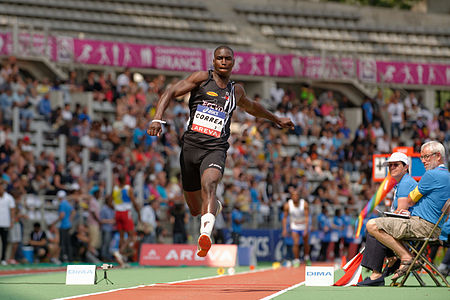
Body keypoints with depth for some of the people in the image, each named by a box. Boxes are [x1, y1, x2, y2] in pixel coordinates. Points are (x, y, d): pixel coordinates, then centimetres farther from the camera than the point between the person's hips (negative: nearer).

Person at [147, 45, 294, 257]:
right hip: (191, 146, 0)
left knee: (209, 184, -32)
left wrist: (277, 120, 54)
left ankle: (205, 234, -52)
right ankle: (214, 207, 45)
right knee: (195, 209, 8)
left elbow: (251, 107, 43)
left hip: (215, 149, 0)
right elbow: (170, 93, 0)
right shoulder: (203, 78, 8)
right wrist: (157, 119, -16)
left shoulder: (236, 91, 20)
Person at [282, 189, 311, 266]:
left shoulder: (304, 204, -18)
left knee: (306, 244, 12)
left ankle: (307, 258, 35)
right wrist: (284, 229, -9)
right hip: (294, 227, -1)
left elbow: (307, 217, -18)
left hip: (304, 226, 1)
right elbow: (285, 217, -4)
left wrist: (306, 229, -26)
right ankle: (296, 260, -3)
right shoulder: (287, 205, -15)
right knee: (296, 243, -16)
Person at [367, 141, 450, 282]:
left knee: (372, 225, -17)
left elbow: (410, 200, -2)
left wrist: (399, 210, 18)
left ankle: (406, 257, -16)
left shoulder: (431, 175, -12)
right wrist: (404, 210, 16)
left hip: (423, 225, -11)